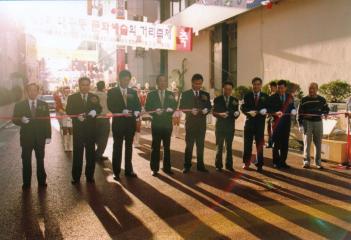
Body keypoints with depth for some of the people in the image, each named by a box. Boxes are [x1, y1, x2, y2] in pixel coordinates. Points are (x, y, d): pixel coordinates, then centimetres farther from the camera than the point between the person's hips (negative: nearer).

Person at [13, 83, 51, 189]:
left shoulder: (44, 105, 4)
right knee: (26, 161, 7)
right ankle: (26, 183, 17)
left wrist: (48, 136, -4)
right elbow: (14, 120, 1)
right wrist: (21, 120, -23)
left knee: (40, 160, 10)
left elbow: (47, 121, 2)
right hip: (26, 137, 0)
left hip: (40, 137, 1)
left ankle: (42, 182, 20)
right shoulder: (19, 105, 1)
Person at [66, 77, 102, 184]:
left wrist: (95, 112, -25)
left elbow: (99, 109, -3)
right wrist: (77, 116, -20)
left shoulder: (94, 97, 8)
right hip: (78, 129, -1)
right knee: (77, 153, 4)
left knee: (91, 153, 8)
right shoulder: (72, 98, 5)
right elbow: (68, 111, -1)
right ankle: (76, 177, 14)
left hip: (91, 129, 1)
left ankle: (90, 176, 19)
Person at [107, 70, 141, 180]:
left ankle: (128, 170, 24)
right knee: (117, 147, 4)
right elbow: (111, 106, -12)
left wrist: (137, 112, -18)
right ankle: (116, 172, 13)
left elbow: (138, 105, 4)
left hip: (130, 123, 4)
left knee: (129, 147, 12)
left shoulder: (133, 92, 11)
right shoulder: (112, 92, -1)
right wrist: (122, 111, -26)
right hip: (118, 123, -3)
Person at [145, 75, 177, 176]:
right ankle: (154, 169, 10)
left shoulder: (170, 94, 8)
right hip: (156, 123, -2)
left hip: (167, 123, 2)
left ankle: (167, 167, 18)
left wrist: (170, 110, -19)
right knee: (155, 147, 3)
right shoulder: (151, 94, 3)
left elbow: (174, 106, 3)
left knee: (167, 147, 9)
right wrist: (155, 111, -19)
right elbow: (147, 107, -2)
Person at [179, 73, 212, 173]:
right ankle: (187, 166, 11)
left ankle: (200, 165, 18)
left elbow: (209, 107, 7)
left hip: (202, 124, 3)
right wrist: (190, 111, -19)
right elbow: (181, 107, -3)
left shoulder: (206, 94, 10)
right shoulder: (185, 94, 2)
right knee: (189, 145, 3)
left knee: (201, 145, 8)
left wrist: (206, 110, -15)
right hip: (190, 123, -3)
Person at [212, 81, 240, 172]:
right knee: (219, 146, 3)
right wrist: (220, 114, -22)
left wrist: (237, 113, -18)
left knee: (229, 147, 7)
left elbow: (236, 112, 5)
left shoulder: (235, 100, 8)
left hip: (230, 126, 2)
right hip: (220, 125, -2)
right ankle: (218, 165, 12)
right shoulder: (217, 99, 1)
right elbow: (214, 112, -3)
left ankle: (229, 165, 16)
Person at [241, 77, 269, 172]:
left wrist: (265, 111, -18)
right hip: (249, 122, 0)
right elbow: (243, 108, -1)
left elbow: (268, 108, 3)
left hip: (260, 123, 0)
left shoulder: (265, 96, 7)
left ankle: (259, 164, 14)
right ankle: (246, 163, 16)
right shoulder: (247, 95, 5)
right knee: (247, 144, 4)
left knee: (259, 144, 4)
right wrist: (249, 112, -18)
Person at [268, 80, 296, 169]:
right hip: (276, 123, -3)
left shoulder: (290, 97, 10)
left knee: (285, 143, 6)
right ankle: (276, 162, 11)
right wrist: (275, 113, -23)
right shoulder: (272, 97, 1)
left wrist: (293, 111, -9)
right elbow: (269, 109, -4)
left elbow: (292, 107, 13)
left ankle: (283, 162, 16)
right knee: (276, 143, 1)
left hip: (286, 122, 3)